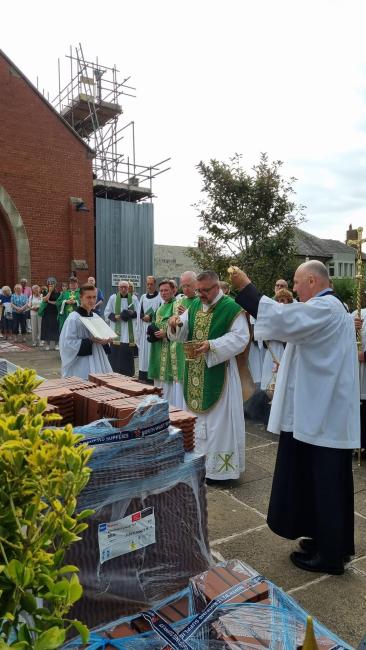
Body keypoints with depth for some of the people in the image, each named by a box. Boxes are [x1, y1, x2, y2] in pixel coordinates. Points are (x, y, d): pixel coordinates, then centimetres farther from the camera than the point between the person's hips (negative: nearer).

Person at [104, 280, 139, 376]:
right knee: (116, 354, -2)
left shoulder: (134, 299, 4)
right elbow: (107, 313, 6)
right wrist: (114, 316, -12)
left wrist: (132, 313, -12)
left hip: (129, 333, 1)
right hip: (116, 332, -1)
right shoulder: (113, 298, 3)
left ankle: (128, 375, 15)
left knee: (128, 354, 4)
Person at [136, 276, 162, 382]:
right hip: (144, 328, 5)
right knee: (144, 350, 5)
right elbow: (139, 312, 11)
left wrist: (150, 317, -14)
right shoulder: (143, 297, 14)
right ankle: (143, 376, 12)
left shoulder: (160, 297, -3)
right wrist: (144, 317, -8)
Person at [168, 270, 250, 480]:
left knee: (219, 418, 1)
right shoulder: (195, 305, 9)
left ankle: (219, 466, 13)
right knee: (198, 414, 15)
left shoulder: (231, 308, -12)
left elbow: (241, 338, -18)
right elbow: (183, 333, 12)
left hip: (219, 372, -7)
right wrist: (176, 324, -11)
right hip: (196, 373, 7)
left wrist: (212, 345, -27)